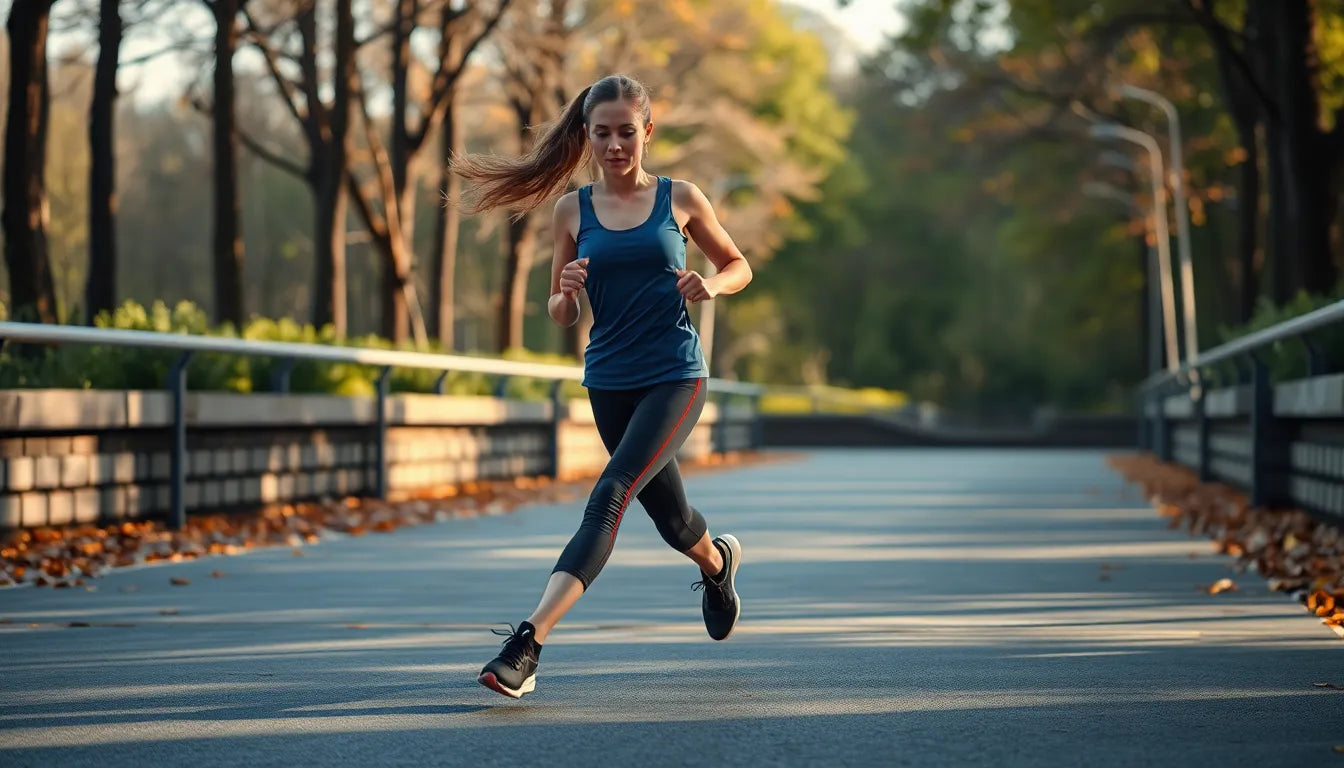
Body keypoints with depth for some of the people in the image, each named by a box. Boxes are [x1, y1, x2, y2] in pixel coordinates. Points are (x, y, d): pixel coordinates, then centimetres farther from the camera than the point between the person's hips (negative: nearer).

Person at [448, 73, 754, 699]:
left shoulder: (680, 199, 1)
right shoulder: (572, 211, 4)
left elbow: (738, 266, 13)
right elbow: (561, 316, 10)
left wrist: (711, 285, -9)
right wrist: (567, 292, -14)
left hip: (676, 377, -3)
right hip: (609, 382, 3)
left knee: (610, 496, -21)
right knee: (670, 517, 17)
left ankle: (528, 641, -27)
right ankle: (717, 562, 54)